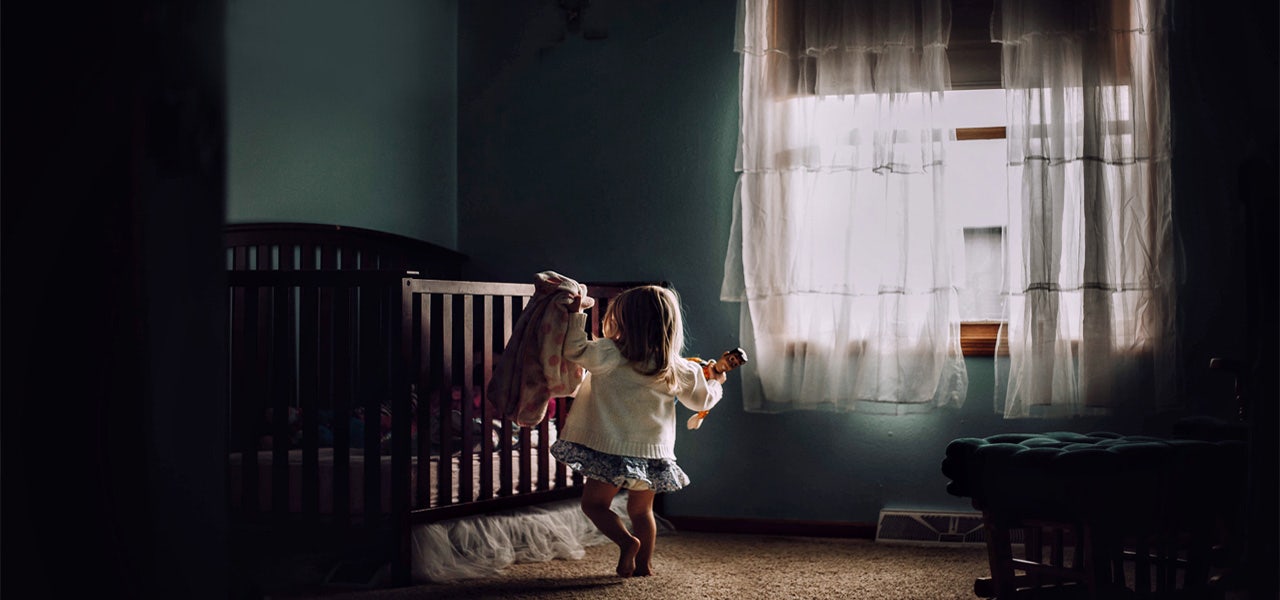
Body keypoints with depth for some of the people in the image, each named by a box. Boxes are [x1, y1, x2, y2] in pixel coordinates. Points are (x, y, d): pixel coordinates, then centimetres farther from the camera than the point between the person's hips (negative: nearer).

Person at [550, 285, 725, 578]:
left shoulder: (610, 355, -12)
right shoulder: (678, 369, 3)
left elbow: (574, 350, -9)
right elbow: (702, 399, 13)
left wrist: (575, 315, 0)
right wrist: (716, 383, 34)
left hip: (614, 448, -5)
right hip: (655, 452, 5)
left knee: (594, 502, 7)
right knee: (641, 509, 21)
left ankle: (626, 541, -13)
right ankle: (644, 562, 20)